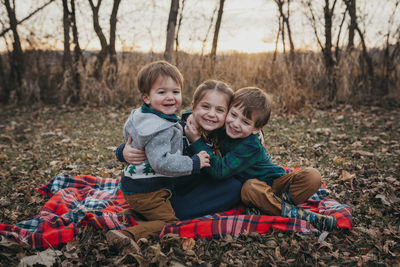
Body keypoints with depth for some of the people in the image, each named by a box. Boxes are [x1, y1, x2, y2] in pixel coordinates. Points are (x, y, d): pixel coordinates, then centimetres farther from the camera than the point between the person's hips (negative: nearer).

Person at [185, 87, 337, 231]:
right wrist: (193, 118, -16)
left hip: (273, 182, -4)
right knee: (250, 187, -36)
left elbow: (219, 170, -34)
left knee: (312, 176, -28)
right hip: (254, 185, 4)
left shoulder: (251, 147, -29)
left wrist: (196, 141, -33)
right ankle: (299, 215, -26)